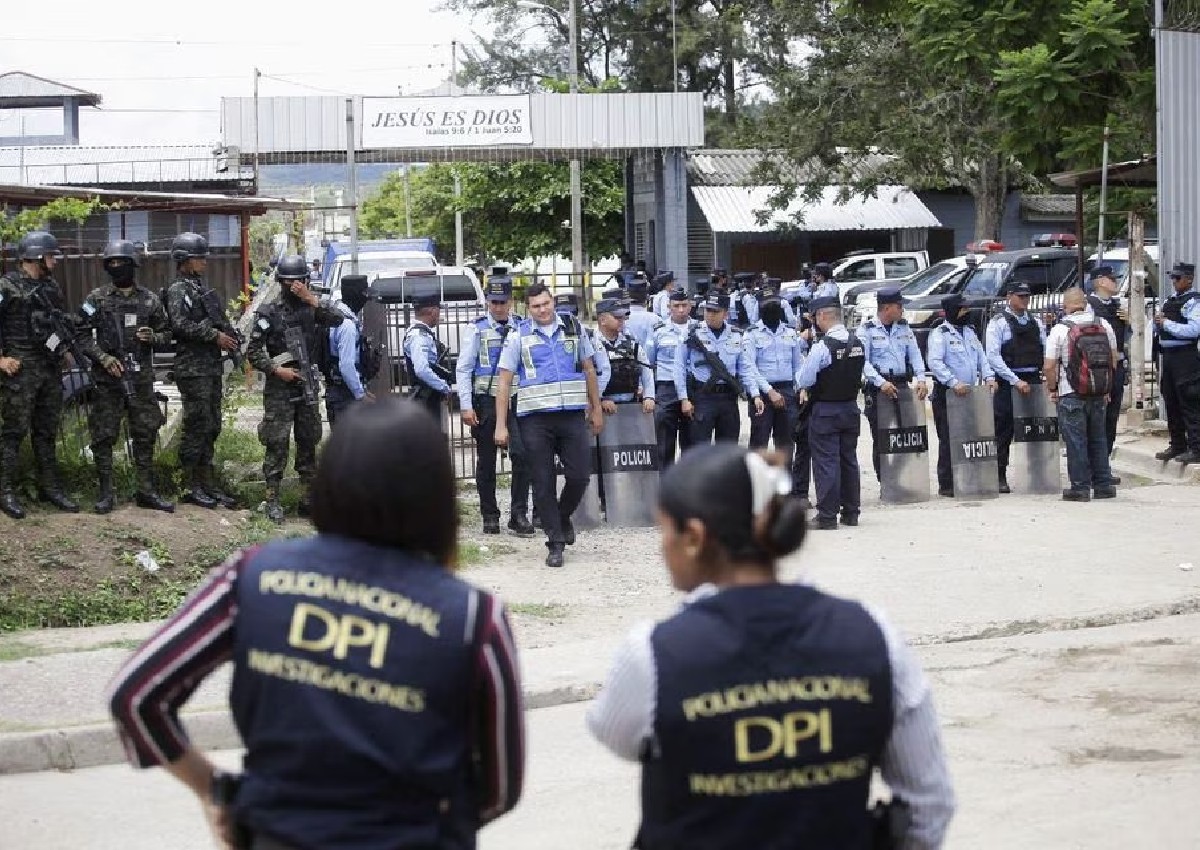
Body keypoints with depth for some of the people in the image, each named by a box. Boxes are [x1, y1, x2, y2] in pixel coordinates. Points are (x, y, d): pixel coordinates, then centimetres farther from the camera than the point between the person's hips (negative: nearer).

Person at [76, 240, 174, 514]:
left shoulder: (149, 299, 6)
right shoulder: (97, 298, 0)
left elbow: (166, 333, 12)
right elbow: (81, 334, -1)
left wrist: (153, 337, -10)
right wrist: (103, 357, -13)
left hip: (141, 378, 2)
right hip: (107, 378, -2)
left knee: (145, 434, 5)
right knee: (103, 435, 0)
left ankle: (146, 491, 13)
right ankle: (106, 492, 8)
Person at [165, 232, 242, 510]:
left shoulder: (203, 289, 19)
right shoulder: (178, 290, -8)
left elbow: (218, 321, 26)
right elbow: (180, 325, -22)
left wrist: (230, 338, 6)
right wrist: (215, 335, -20)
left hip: (212, 366, 9)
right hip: (192, 369, -9)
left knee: (211, 427, 11)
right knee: (196, 427, -6)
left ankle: (208, 484, 17)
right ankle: (191, 487, 0)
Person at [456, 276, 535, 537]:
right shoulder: (477, 329, 2)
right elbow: (463, 369, 1)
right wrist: (466, 406, -7)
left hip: (515, 401, 1)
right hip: (486, 401, 0)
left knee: (522, 454, -12)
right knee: (486, 461, 6)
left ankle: (519, 515, -6)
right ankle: (490, 516, 17)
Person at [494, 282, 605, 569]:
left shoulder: (573, 328, 8)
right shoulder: (519, 336, 2)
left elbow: (589, 368, 17)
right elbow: (505, 381, 2)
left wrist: (596, 409, 16)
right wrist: (501, 425, -3)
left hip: (572, 414, 1)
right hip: (535, 418, -1)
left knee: (580, 475, -2)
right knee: (543, 482, 0)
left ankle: (563, 517, 28)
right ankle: (555, 542, 8)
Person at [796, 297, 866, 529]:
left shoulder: (822, 347, -19)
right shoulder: (858, 344, 1)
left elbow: (804, 381, -15)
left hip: (825, 411, -6)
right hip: (851, 407, 6)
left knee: (826, 462, -1)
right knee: (849, 459, 14)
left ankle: (827, 515, -1)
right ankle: (851, 512, 20)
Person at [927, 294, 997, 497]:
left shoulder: (970, 332, 17)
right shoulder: (940, 334, -7)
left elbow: (981, 357, 21)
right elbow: (935, 362, -18)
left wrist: (989, 376, 2)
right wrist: (954, 383, -27)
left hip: (969, 393, 7)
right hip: (946, 394, -7)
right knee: (948, 439, -6)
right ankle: (946, 485, -3)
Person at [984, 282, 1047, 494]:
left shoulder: (1036, 322, 14)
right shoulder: (998, 323, -3)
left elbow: (1046, 351, 16)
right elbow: (993, 357, -11)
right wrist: (1016, 381, -16)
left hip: (1033, 381, 5)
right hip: (1007, 383, -5)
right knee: (1004, 432, -1)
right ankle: (1000, 477, 3)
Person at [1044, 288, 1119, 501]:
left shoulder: (1060, 330, -10)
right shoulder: (1104, 326, 4)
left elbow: (1049, 366, -11)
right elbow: (1113, 360, 10)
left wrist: (1052, 388, 4)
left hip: (1072, 395, -4)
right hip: (1099, 394, 4)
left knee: (1076, 441, 2)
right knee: (1098, 439, 14)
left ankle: (1080, 487, 2)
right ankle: (1104, 485, 16)